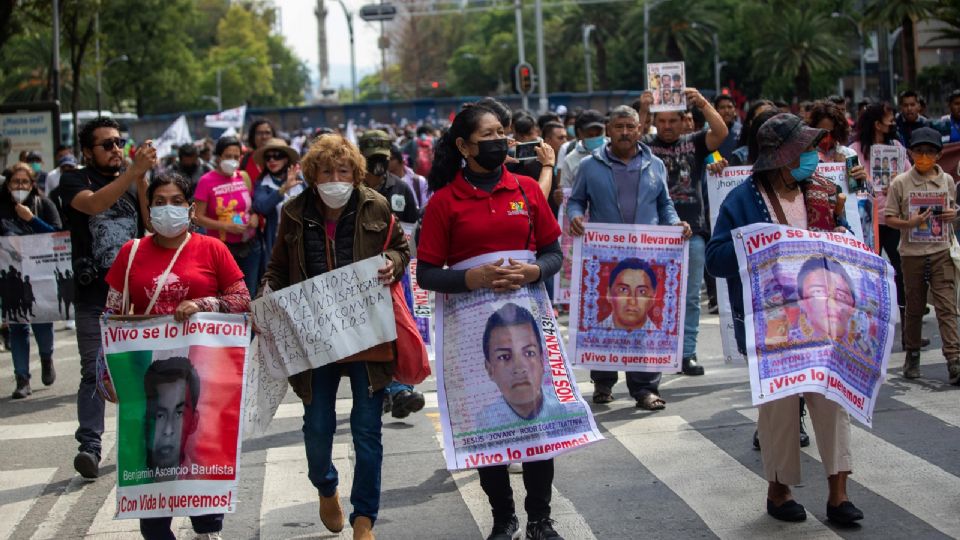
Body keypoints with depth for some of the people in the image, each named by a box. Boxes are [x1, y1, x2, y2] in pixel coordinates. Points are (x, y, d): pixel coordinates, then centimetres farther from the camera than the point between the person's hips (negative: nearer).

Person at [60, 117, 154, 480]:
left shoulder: (134, 181, 12)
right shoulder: (75, 181, 1)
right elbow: (93, 204, -22)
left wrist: (142, 180, -14)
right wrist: (134, 172, -30)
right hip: (94, 296, -4)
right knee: (94, 372, -7)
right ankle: (89, 447, -7)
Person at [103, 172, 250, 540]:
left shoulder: (212, 249, 2)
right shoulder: (132, 252, 6)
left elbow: (243, 302, 0)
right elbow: (112, 316, 9)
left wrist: (203, 304, -15)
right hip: (148, 369, 1)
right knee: (153, 452, 0)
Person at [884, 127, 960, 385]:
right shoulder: (900, 183, -2)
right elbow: (889, 218, 0)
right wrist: (910, 223, -18)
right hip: (912, 252, -1)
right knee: (914, 308, 10)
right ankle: (912, 356, 25)